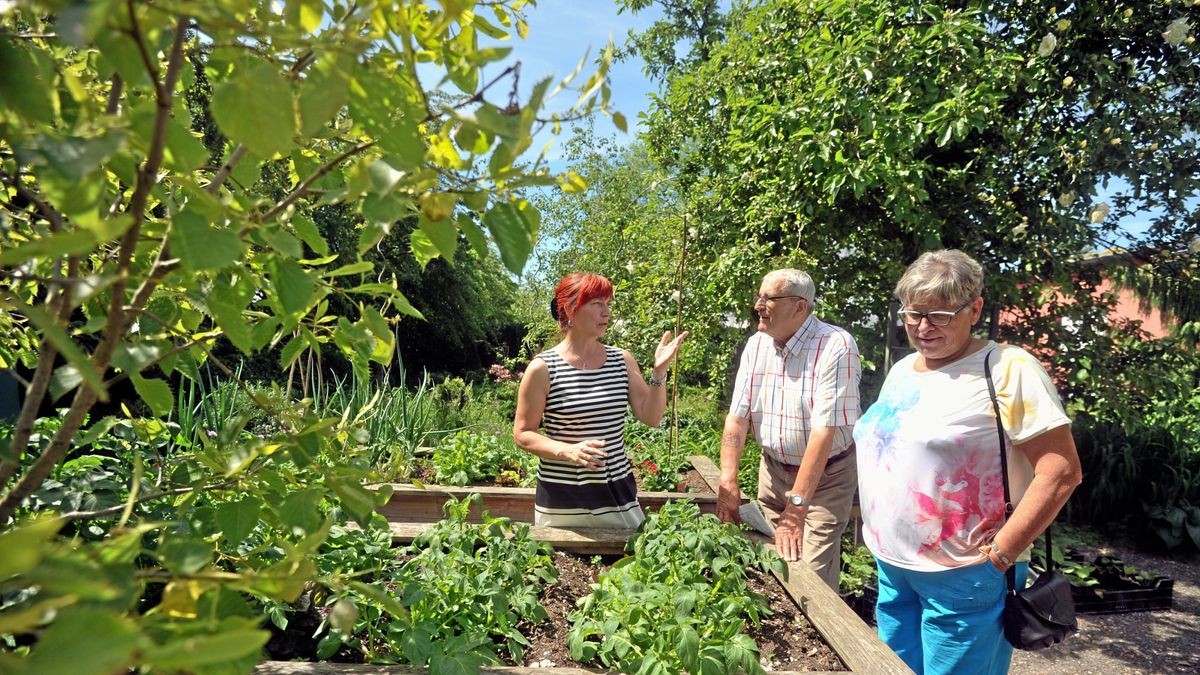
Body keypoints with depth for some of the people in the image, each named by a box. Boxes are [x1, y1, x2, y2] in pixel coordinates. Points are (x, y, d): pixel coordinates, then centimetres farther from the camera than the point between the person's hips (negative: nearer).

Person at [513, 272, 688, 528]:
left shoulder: (622, 360, 3)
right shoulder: (543, 368, -9)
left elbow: (651, 417, 2)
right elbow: (523, 434, -5)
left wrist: (659, 370, -11)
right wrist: (568, 451, -21)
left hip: (618, 493, 4)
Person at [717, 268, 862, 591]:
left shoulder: (836, 347, -22)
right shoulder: (756, 345, -2)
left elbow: (825, 431, -26)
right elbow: (738, 416, -3)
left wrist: (796, 507, -28)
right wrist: (728, 482, -12)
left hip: (825, 476, -5)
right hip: (773, 470, 5)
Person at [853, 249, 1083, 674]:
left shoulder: (1007, 369, -13)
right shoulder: (901, 371, 9)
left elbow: (1061, 472, -17)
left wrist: (999, 556, -17)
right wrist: (877, 533, 12)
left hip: (963, 578, -7)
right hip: (890, 568, 7)